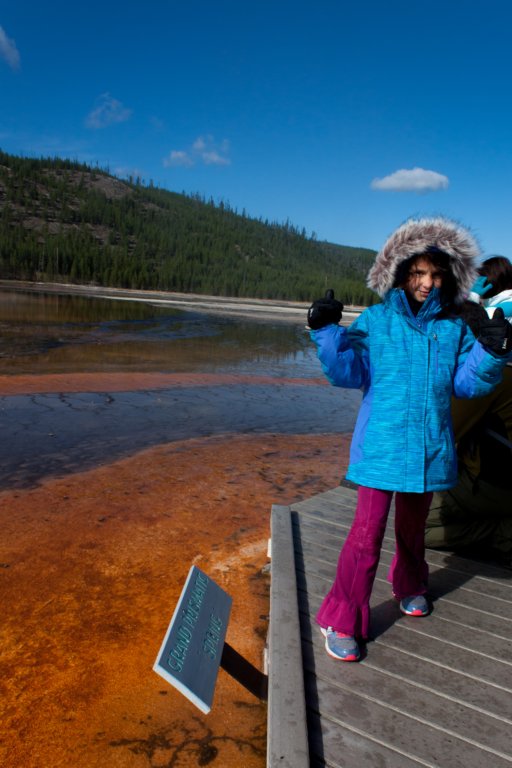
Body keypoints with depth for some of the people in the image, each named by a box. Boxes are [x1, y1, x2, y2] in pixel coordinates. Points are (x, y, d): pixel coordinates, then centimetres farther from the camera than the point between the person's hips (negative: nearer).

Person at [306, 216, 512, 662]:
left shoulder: (454, 328, 5)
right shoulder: (375, 320, -3)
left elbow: (468, 382, 4)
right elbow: (349, 373, -8)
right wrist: (327, 333, -22)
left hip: (429, 447, 4)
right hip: (381, 445, -3)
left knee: (413, 526, 22)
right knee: (368, 532, -6)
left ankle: (410, 586, 49)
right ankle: (343, 621, 9)